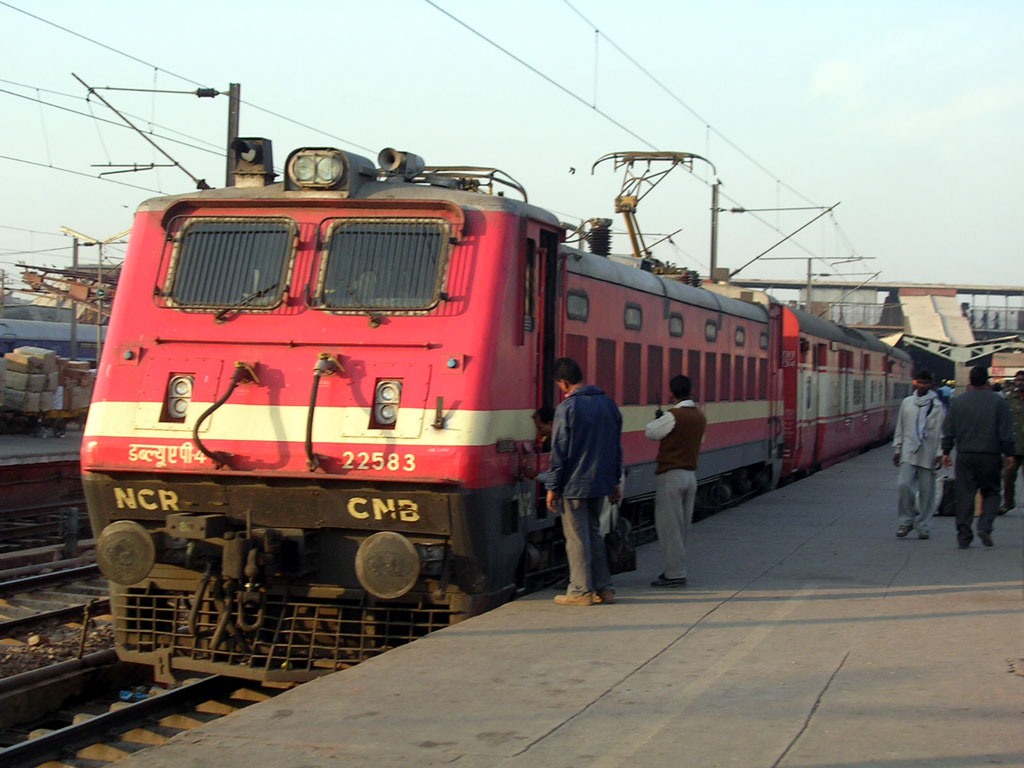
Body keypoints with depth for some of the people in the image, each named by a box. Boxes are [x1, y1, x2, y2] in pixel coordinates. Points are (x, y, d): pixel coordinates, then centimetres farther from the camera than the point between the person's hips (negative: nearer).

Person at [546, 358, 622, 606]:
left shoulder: (567, 408, -13)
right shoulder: (608, 404, 8)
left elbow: (559, 451, -12)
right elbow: (617, 447, 13)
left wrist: (553, 487, -6)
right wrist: (615, 481, 20)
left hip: (574, 485, -6)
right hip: (600, 483, 7)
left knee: (576, 537, 1)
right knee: (593, 533, 16)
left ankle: (581, 590, 5)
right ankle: (603, 588, 17)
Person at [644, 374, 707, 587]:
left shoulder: (673, 416, -16)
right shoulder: (700, 417, 7)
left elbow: (650, 432, -5)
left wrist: (658, 420, 16)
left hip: (670, 475, -7)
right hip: (691, 474, 7)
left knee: (668, 526, -3)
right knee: (683, 526, 13)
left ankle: (675, 574, -3)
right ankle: (677, 569, 18)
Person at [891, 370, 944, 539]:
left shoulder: (937, 406, 1)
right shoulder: (907, 403, 10)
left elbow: (941, 432, 1)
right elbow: (900, 428, 17)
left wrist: (940, 453, -4)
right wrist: (897, 449, 15)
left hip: (928, 454, -2)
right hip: (908, 453, 2)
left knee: (926, 490, 2)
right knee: (904, 485, -12)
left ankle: (922, 525, 15)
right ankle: (906, 520, 5)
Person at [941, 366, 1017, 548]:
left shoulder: (957, 401, 4)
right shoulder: (998, 402, -3)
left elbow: (948, 430, 7)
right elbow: (1005, 432, -4)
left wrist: (946, 452, 13)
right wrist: (1009, 454, 3)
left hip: (964, 456, 2)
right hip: (990, 456, -2)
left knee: (964, 495, 5)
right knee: (991, 492, 11)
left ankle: (964, 536, 3)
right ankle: (985, 526, -9)